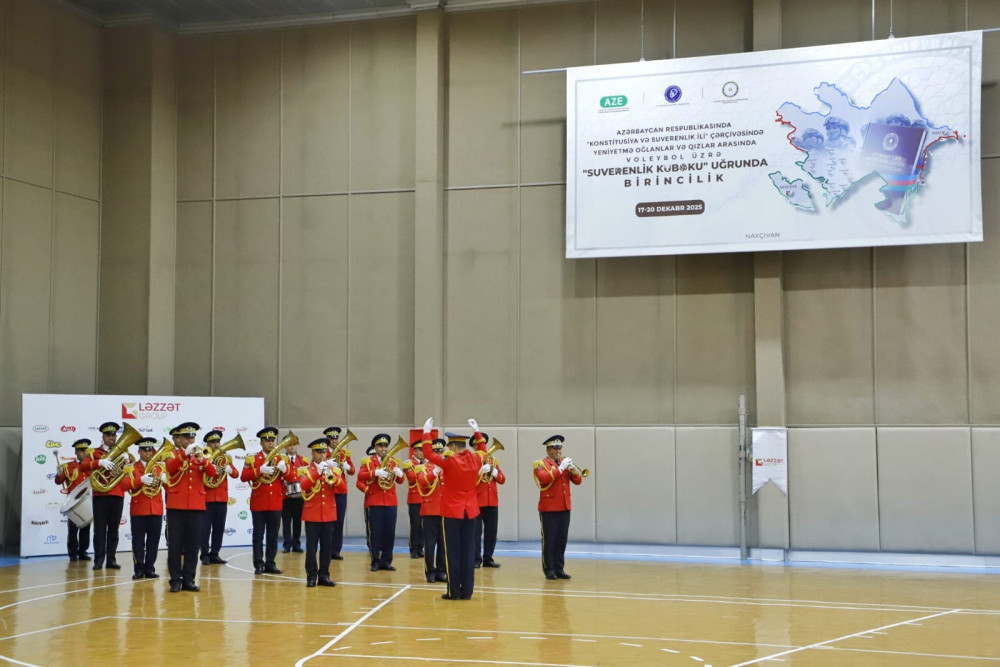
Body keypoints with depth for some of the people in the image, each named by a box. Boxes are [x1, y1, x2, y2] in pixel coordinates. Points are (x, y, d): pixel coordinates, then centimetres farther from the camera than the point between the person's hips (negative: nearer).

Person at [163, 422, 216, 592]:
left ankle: (188, 579, 11)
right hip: (176, 506, -3)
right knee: (175, 544, 0)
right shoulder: (173, 455, 4)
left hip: (197, 506, 3)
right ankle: (175, 580, 6)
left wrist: (202, 459, -20)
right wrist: (185, 453, -28)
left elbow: (212, 473, -4)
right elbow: (170, 468, -19)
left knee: (193, 545, 4)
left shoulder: (199, 456, 12)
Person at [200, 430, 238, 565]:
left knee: (219, 528, 6)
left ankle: (214, 554, 13)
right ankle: (205, 555, 2)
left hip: (222, 497, 4)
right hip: (207, 497, -4)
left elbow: (236, 475, 3)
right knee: (205, 528, -3)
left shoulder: (225, 457, 13)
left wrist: (230, 469, -17)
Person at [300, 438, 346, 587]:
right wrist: (318, 471, -27)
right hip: (312, 514, -3)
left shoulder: (333, 469, 9)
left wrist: (332, 475, -20)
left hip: (329, 513, 3)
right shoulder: (305, 470, 1)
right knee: (311, 546, -2)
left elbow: (343, 487, -4)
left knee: (326, 546, 5)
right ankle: (311, 576, 2)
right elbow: (304, 485, -18)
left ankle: (324, 575, 12)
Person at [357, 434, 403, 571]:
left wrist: (399, 474, -11)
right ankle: (375, 562, 5)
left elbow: (400, 480, 11)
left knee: (389, 532, 4)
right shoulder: (367, 461, 3)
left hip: (391, 501, 3)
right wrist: (376, 472, -25)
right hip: (374, 501, -3)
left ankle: (386, 561, 12)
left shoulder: (393, 462, 13)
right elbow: (360, 476, -13)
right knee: (375, 533, -2)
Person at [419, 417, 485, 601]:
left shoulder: (449, 461, -16)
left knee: (452, 552, 0)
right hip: (470, 511, 5)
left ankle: (454, 591, 2)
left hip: (452, 512, -5)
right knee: (468, 551, 7)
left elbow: (428, 453, -11)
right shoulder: (475, 460, 0)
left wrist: (427, 432, -3)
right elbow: (483, 451, 23)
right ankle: (467, 591, 8)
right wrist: (476, 431, 31)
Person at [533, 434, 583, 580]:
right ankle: (549, 570, 4)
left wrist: (573, 470, -11)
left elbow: (578, 481, 9)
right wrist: (560, 468, -21)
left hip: (565, 507, 6)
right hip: (548, 508, -5)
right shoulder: (541, 464, -3)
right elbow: (544, 479, -22)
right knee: (549, 540, -2)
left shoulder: (565, 463, 15)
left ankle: (559, 569, 13)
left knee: (562, 540, 7)